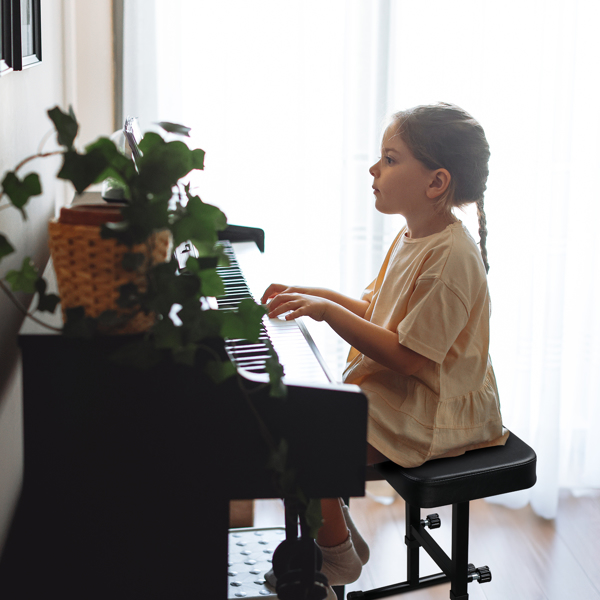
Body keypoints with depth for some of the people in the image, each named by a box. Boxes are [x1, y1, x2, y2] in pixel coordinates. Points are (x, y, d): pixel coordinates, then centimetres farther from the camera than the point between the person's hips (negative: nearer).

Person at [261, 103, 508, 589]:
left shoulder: (451, 257, -25)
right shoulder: (413, 236, 6)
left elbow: (407, 357, -26)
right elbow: (379, 314, 15)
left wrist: (328, 311, -25)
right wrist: (317, 294, 4)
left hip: (432, 411, -10)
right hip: (394, 389, 10)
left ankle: (337, 558, 6)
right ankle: (339, 534, 22)